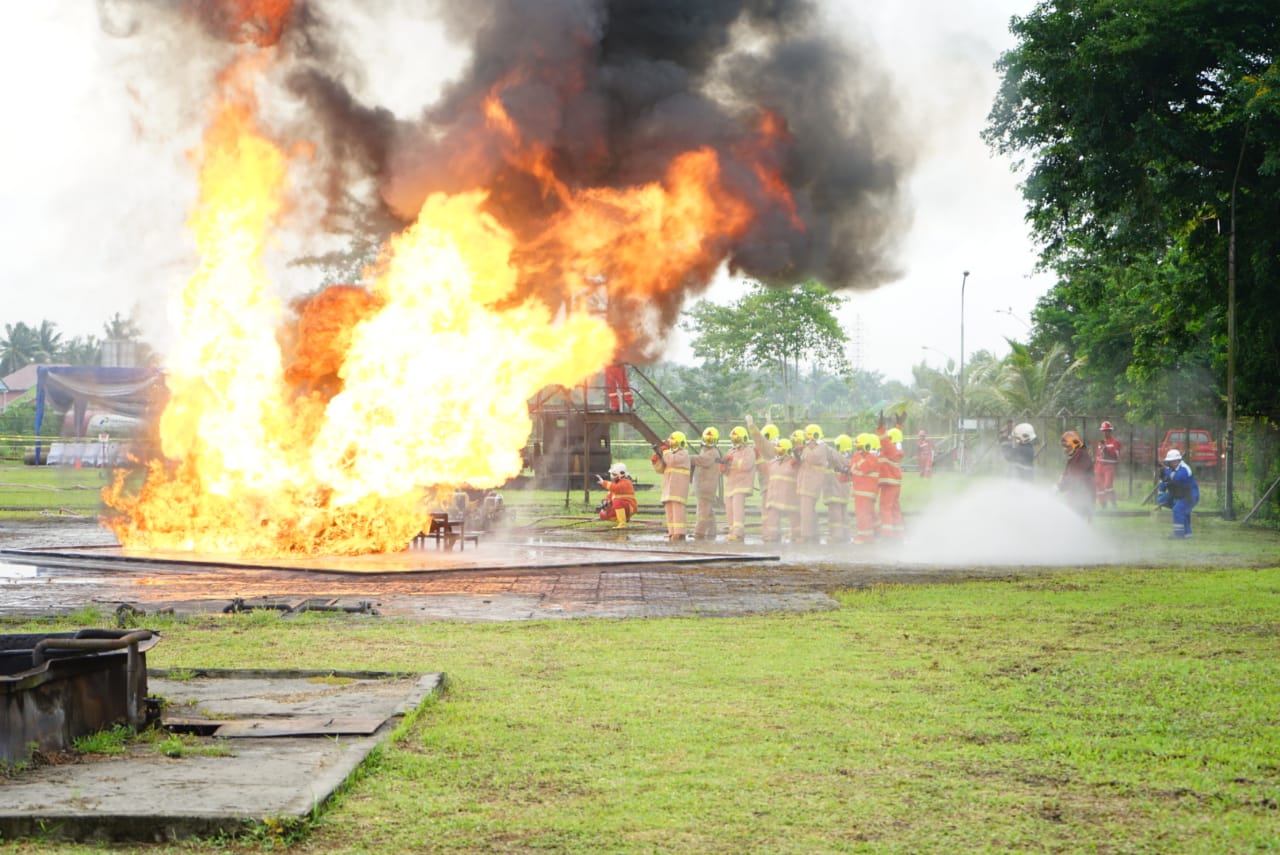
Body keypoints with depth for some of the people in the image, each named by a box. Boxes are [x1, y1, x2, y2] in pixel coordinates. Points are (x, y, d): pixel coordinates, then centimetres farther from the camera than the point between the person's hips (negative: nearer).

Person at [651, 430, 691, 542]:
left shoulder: (683, 453, -4)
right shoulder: (671, 454, 22)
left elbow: (672, 461, -23)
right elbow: (660, 469, 17)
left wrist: (665, 451, -11)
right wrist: (656, 459, 1)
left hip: (678, 486, -9)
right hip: (669, 487, 9)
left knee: (677, 509, -13)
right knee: (669, 510, 6)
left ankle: (679, 534, -17)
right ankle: (672, 533, 9)